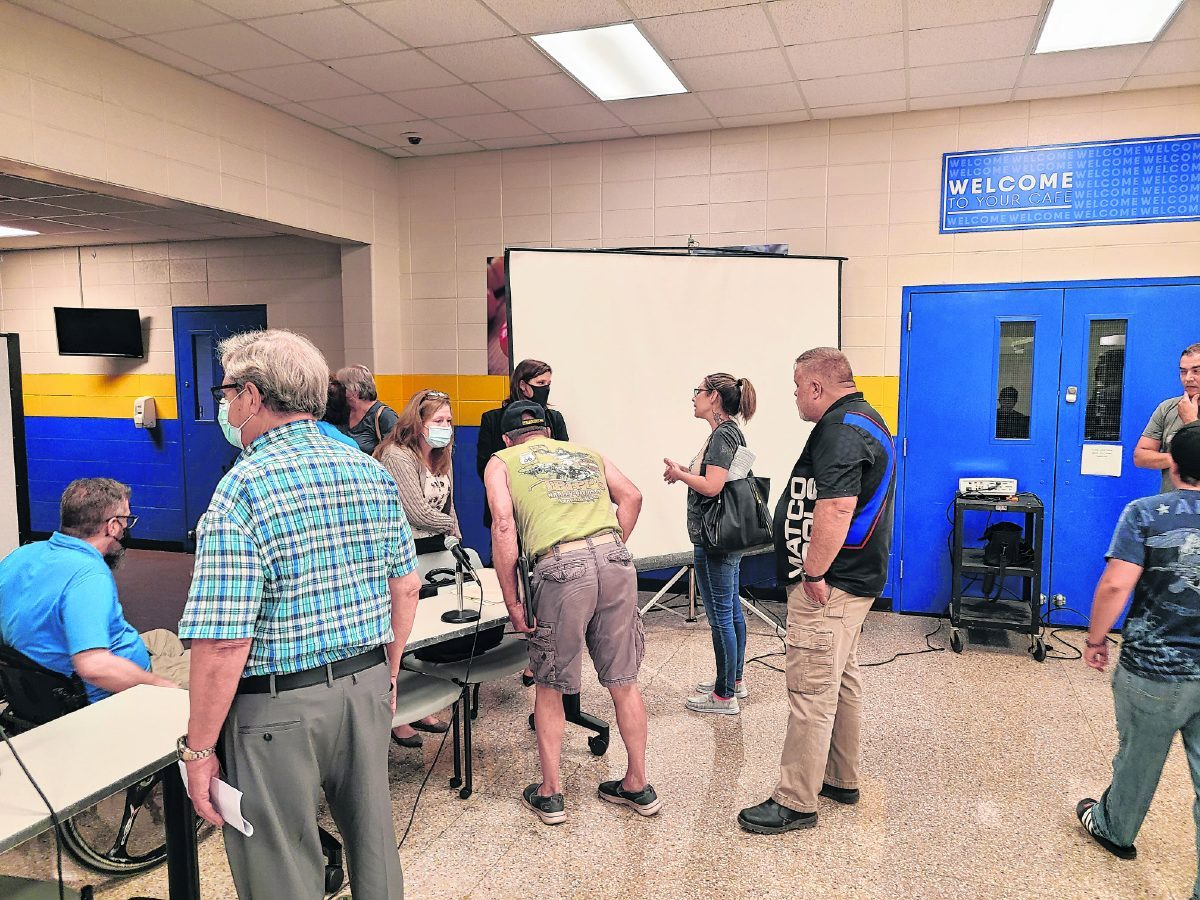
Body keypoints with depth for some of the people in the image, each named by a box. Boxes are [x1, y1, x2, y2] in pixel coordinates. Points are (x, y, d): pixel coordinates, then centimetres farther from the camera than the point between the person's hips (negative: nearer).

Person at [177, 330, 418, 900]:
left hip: (278, 706, -6)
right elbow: (406, 588, 8)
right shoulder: (374, 473, 1)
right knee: (373, 836, 24)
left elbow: (223, 645, -22)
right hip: (367, 687, 6)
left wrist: (198, 751, -11)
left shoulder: (242, 491, -19)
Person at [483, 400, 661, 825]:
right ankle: (638, 785, 29)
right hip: (615, 559, 4)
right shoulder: (587, 453, 27)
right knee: (623, 681, 16)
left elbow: (504, 525, 1)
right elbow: (631, 496, 13)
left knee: (549, 686, 16)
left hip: (560, 567, -3)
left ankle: (550, 794, 25)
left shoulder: (501, 462, 16)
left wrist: (511, 601, 2)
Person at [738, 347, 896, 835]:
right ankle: (842, 779, 34)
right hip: (853, 580, 11)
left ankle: (796, 802, 6)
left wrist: (814, 572, -24)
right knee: (842, 682, 20)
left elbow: (836, 507, -31)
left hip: (827, 586, -11)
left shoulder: (841, 430, -19)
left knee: (810, 691, -3)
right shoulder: (866, 421, 16)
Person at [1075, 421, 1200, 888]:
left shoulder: (1145, 513, -12)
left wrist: (1095, 638, -3)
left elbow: (1116, 585, -17)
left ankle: (1113, 829, 42)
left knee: (1138, 758, 19)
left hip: (1154, 668, -2)